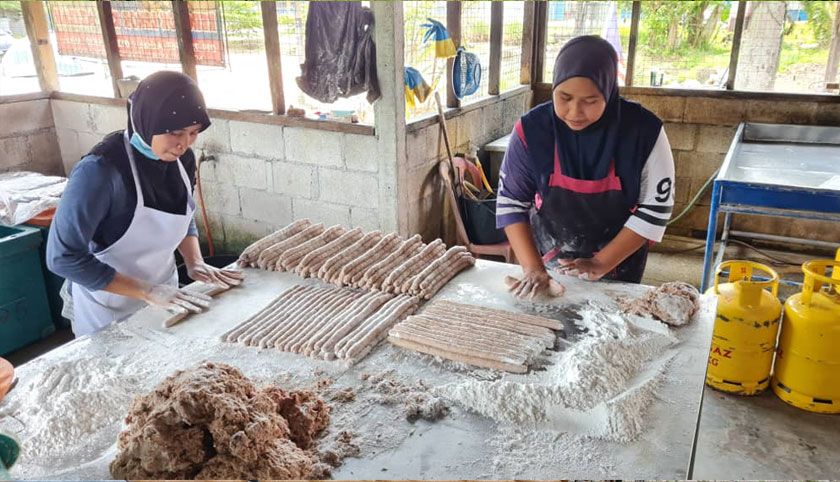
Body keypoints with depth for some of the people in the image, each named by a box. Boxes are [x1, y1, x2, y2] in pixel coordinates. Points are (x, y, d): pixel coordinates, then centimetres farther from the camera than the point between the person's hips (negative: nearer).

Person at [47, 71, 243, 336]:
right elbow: (64, 257, -23)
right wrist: (146, 290, -26)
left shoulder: (182, 158, -9)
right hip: (111, 311, -6)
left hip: (165, 297, 6)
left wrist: (195, 262, -10)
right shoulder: (100, 170, -28)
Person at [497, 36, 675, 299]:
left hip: (618, 264, 0)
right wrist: (533, 268, -21)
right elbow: (511, 201, -13)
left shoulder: (644, 131, -19)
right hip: (549, 260, 1)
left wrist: (600, 265, -19)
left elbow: (656, 208, -14)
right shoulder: (531, 129, -18)